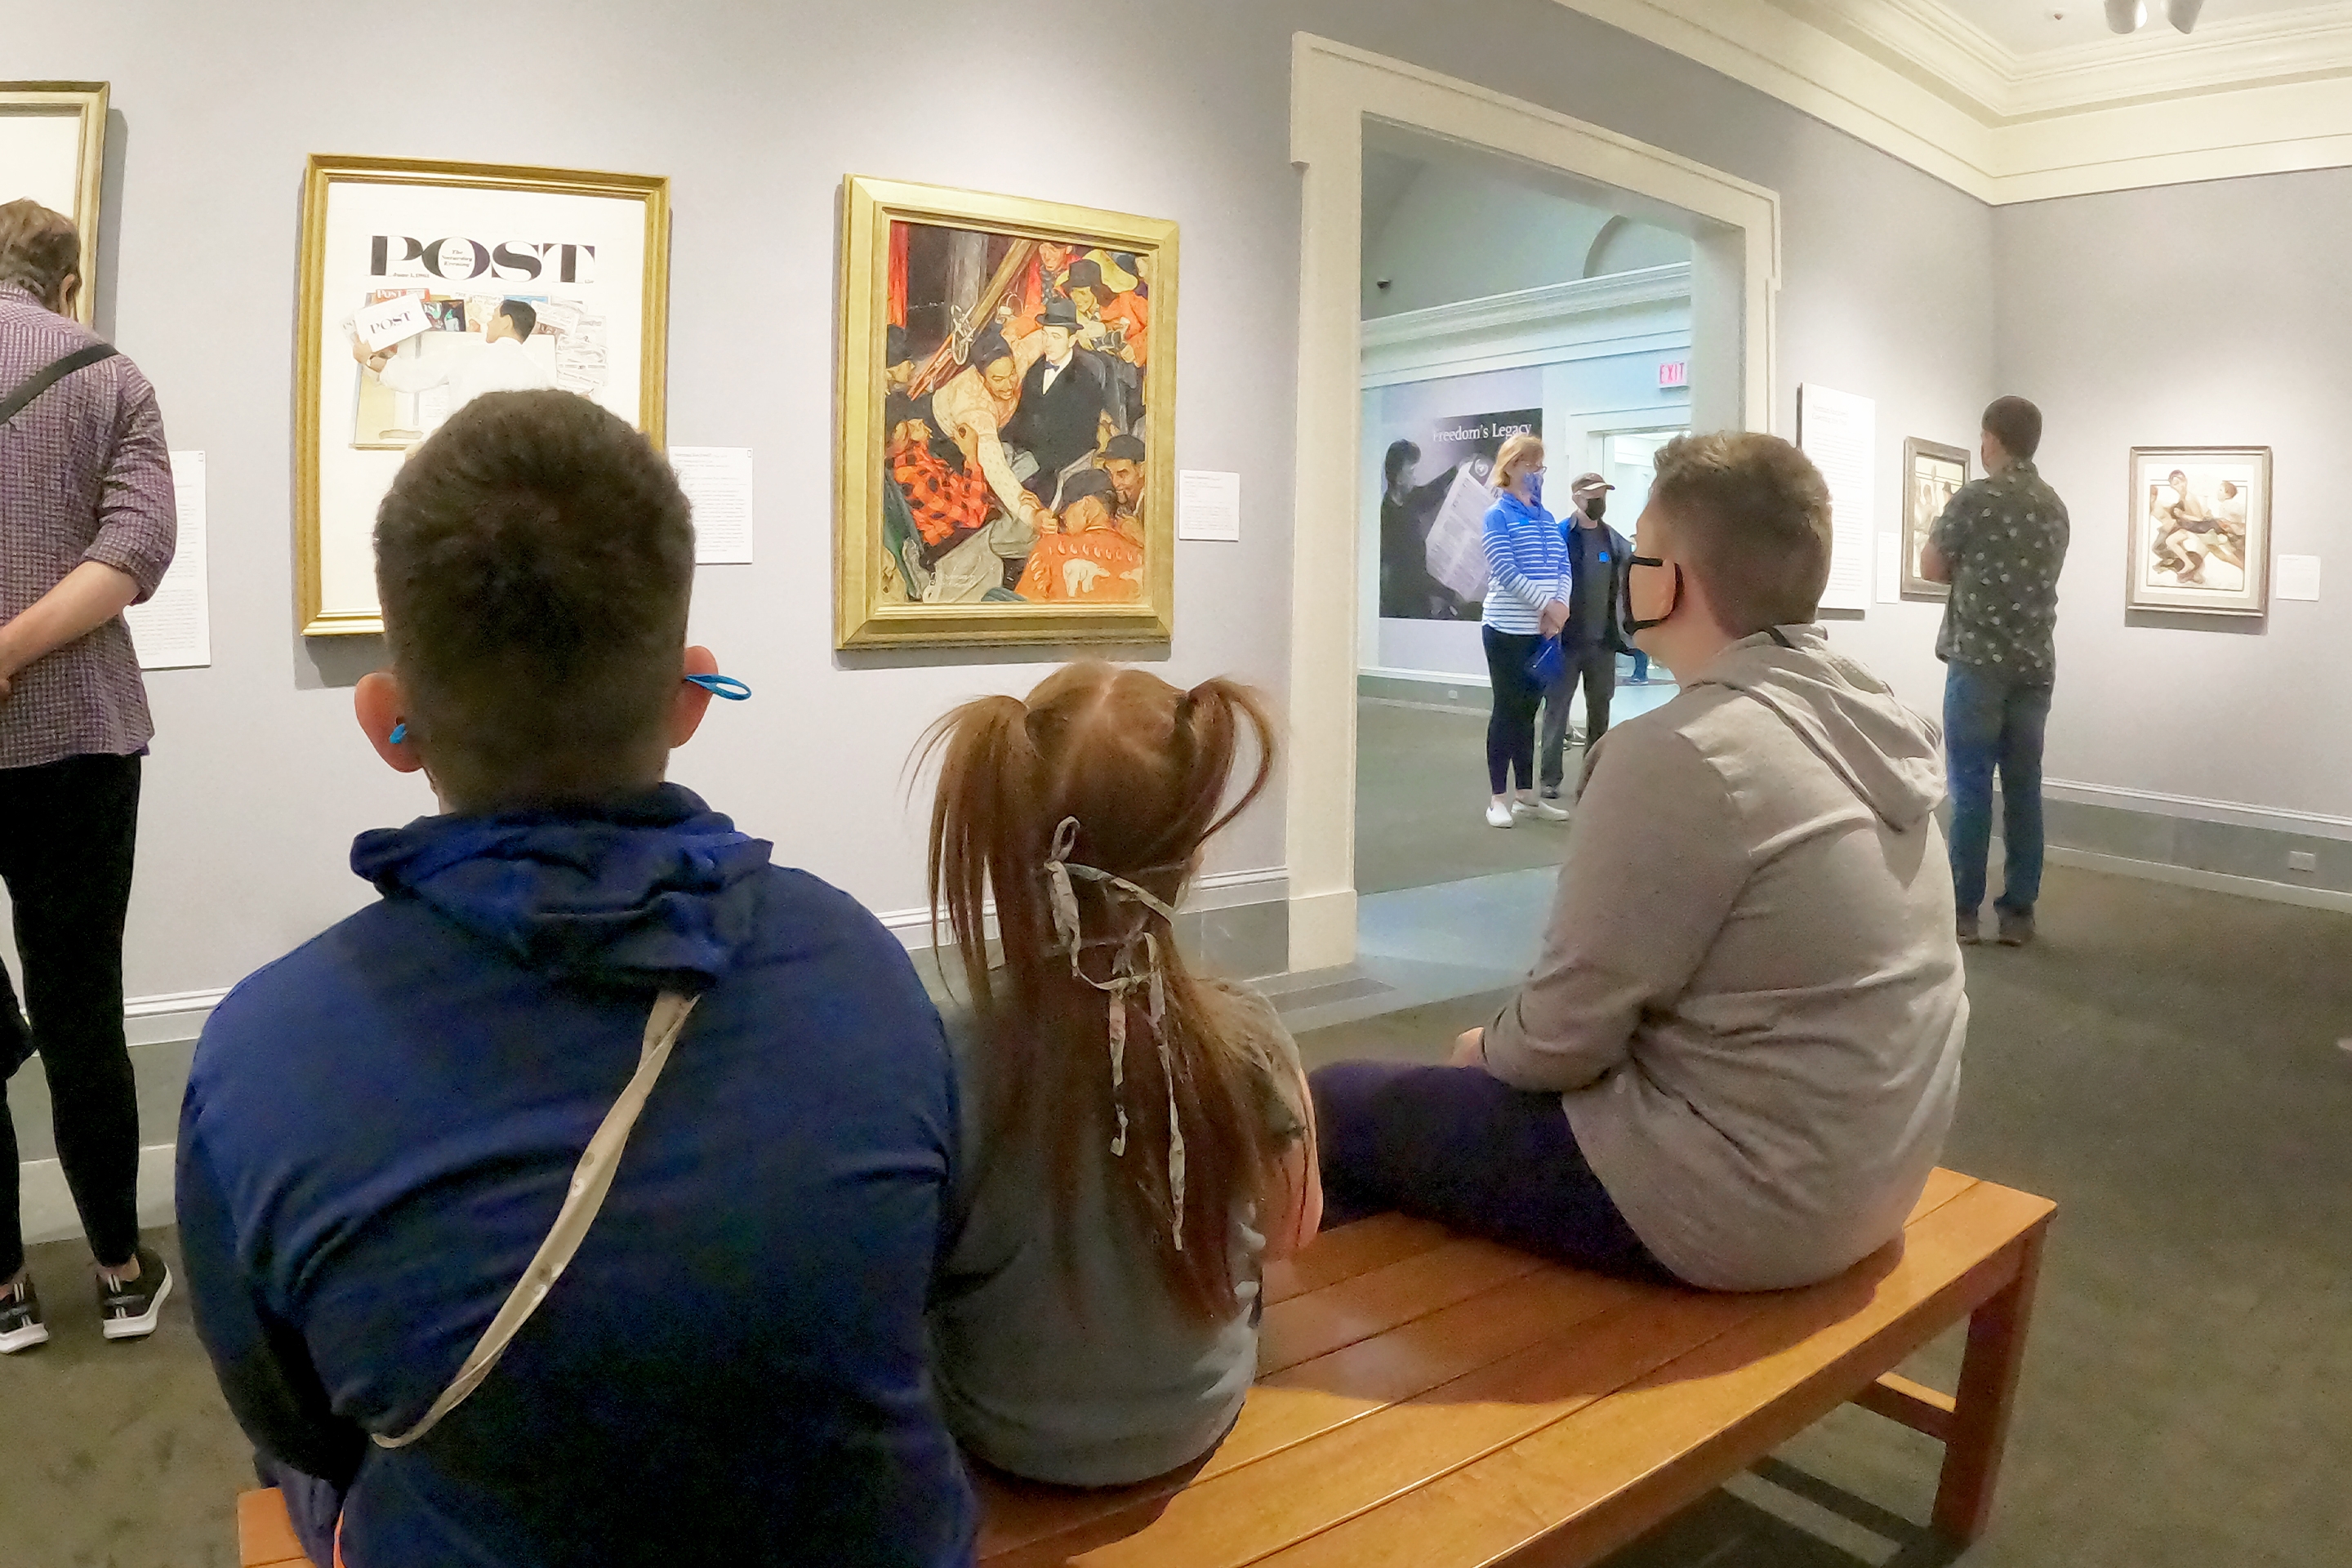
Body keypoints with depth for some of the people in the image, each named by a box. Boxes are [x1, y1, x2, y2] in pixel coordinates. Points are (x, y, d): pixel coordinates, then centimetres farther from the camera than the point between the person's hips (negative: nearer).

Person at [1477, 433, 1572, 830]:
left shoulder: (1548, 518, 14)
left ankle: (1527, 795, 16)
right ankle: (1499, 798, 4)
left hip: (1544, 631, 6)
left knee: (1529, 710, 10)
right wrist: (1547, 604, -17)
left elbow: (1564, 567, 7)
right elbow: (1505, 571, -14)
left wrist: (1558, 609, -10)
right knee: (1507, 710, -2)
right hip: (1507, 630, -6)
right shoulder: (1497, 515, -4)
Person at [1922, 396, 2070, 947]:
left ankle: (1963, 910, 1)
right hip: (2036, 664, 6)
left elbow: (1931, 568, 0)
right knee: (2024, 787, 7)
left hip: (1979, 661, -6)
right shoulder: (2055, 506, 13)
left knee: (1972, 788, -2)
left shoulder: (1976, 498, -8)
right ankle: (2018, 912, 10)